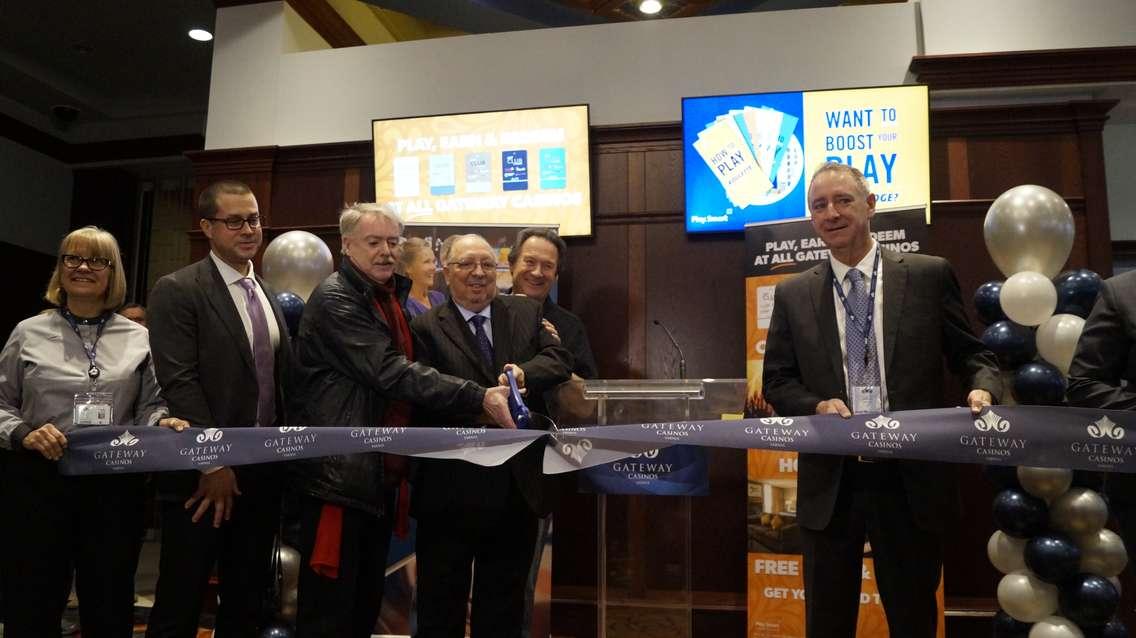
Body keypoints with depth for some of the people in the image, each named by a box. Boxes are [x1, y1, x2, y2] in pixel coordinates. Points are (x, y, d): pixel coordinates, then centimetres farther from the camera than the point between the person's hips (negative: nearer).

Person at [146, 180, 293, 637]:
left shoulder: (268, 296, 13)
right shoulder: (176, 291, -8)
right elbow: (179, 382, -15)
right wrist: (214, 464, -17)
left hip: (263, 471, 6)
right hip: (205, 475, -6)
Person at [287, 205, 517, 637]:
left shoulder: (392, 297, 15)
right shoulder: (335, 299, -13)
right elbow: (389, 373, -23)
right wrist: (479, 398, -27)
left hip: (380, 475, 9)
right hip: (339, 476, -9)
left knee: (367, 603, 18)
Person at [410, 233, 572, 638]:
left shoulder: (527, 314, 8)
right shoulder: (427, 328, -5)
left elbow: (560, 359, -4)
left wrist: (524, 373, -23)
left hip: (517, 487, 4)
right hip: (451, 490, -3)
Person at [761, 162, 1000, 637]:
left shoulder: (930, 276, 2)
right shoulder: (792, 295, 5)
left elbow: (971, 355, 5)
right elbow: (777, 381, 6)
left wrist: (982, 389, -17)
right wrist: (817, 406, -13)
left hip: (910, 480, -1)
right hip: (829, 485, 1)